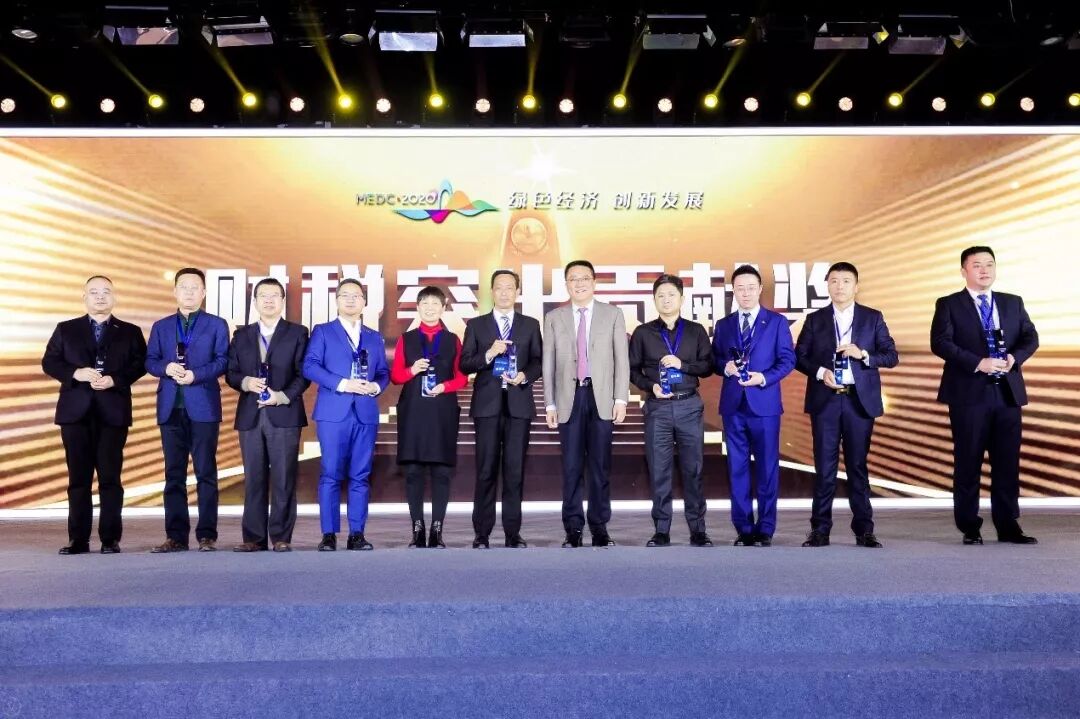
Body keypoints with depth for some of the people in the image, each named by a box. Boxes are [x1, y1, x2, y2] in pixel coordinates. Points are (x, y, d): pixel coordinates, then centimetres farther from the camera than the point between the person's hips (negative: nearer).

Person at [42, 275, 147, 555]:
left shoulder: (130, 332, 10)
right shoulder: (65, 329, 14)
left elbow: (140, 364, 0)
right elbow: (49, 362, 6)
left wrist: (114, 380, -15)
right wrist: (75, 373, -11)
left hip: (113, 412, -1)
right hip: (76, 411, 1)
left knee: (110, 477, -1)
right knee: (78, 477, 4)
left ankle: (110, 539, 4)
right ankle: (78, 539, 9)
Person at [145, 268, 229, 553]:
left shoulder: (216, 325, 8)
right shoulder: (161, 326, 17)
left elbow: (223, 360, -3)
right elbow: (150, 361, 9)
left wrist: (196, 375, -16)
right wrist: (166, 367, -12)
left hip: (203, 407, -3)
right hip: (170, 408, 3)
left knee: (206, 473, -2)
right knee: (174, 474, 5)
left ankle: (207, 535, 3)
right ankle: (176, 536, 9)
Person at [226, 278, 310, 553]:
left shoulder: (297, 333, 7)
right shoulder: (242, 335, 16)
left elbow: (303, 373, -1)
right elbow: (230, 372, 11)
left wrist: (284, 396, -13)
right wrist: (246, 382, -10)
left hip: (284, 414, -3)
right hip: (250, 416, 3)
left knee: (284, 479, -2)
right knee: (254, 479, 4)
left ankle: (281, 537, 3)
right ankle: (254, 538, 9)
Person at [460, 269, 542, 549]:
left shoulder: (530, 325, 12)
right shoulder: (476, 325, 9)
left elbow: (539, 361, 8)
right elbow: (465, 364, 2)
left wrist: (525, 376, -11)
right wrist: (488, 354, -14)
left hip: (519, 404, 1)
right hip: (487, 404, -1)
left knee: (515, 470, 2)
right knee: (486, 470, 0)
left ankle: (513, 533, 9)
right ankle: (482, 533, 7)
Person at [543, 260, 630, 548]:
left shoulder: (613, 314, 8)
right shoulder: (554, 318, 9)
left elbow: (622, 359, 4)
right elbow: (548, 363, 7)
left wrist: (621, 399, -3)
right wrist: (550, 404, 2)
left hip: (602, 397, 0)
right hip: (569, 397, 1)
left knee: (600, 466, 4)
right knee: (572, 466, 2)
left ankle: (599, 527, 12)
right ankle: (573, 528, 9)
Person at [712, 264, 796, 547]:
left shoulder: (777, 322, 4)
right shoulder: (723, 325, 13)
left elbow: (788, 359, -1)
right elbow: (714, 359, 12)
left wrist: (764, 378, -16)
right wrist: (726, 366, -10)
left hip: (764, 404, -2)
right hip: (733, 405, 3)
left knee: (767, 467, 1)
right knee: (737, 468, 5)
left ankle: (765, 530, 10)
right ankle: (743, 529, 12)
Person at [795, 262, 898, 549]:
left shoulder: (873, 318, 7)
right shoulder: (815, 320, 8)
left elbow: (892, 356, 3)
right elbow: (799, 357, 6)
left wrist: (863, 354, -13)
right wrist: (820, 372, -12)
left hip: (860, 400, 0)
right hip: (825, 400, 0)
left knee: (858, 466, 4)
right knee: (824, 466, 1)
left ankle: (864, 530, 11)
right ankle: (820, 529, 7)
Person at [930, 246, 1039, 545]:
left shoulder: (1013, 303, 15)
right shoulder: (949, 304, 2)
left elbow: (1030, 337, 8)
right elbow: (940, 342, -10)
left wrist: (1014, 357, -13)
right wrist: (978, 363, -19)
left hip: (1008, 393, 4)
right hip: (969, 394, -3)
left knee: (1007, 462, 6)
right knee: (968, 463, 2)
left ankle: (1008, 526, 14)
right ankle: (970, 528, 10)